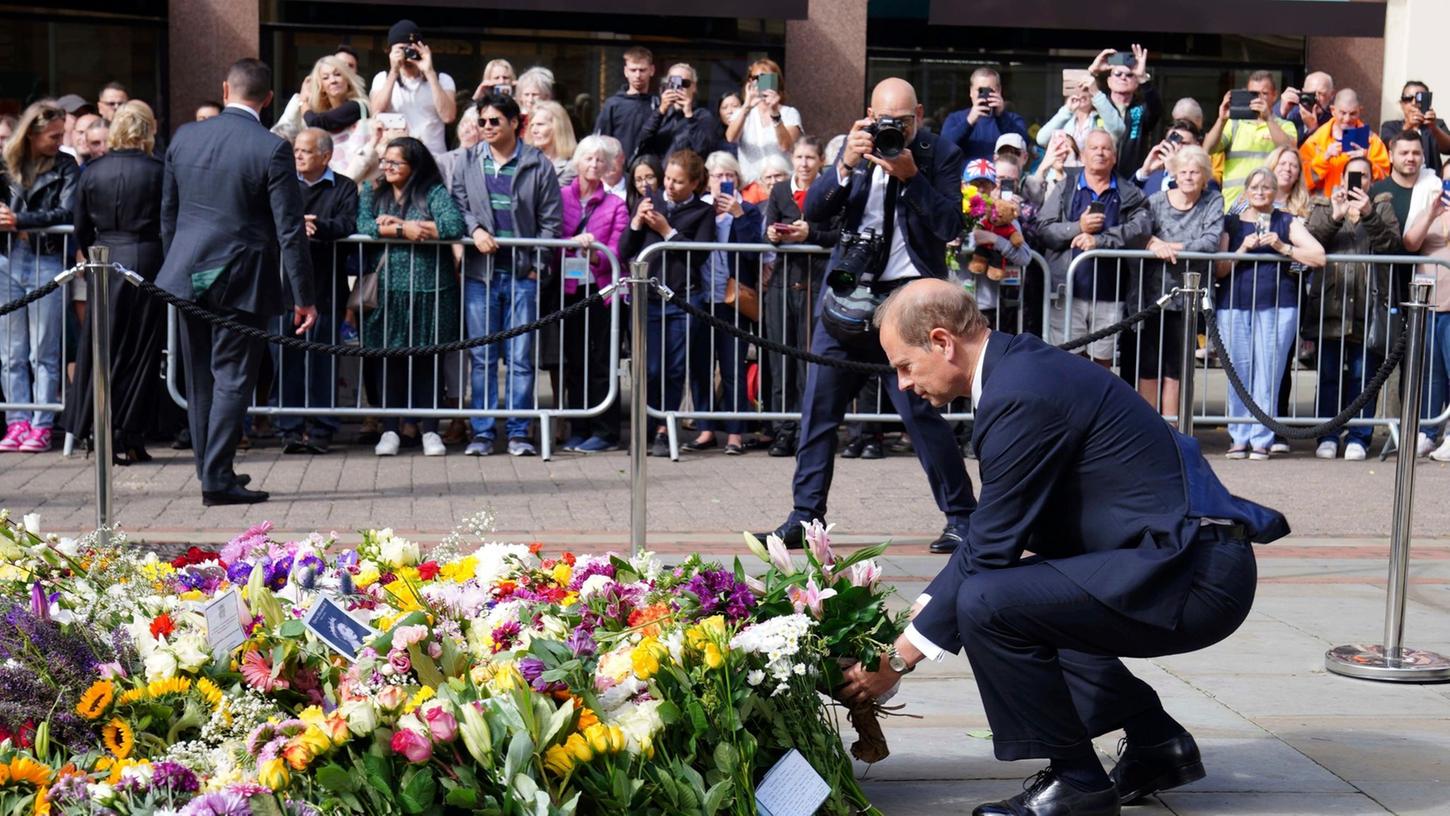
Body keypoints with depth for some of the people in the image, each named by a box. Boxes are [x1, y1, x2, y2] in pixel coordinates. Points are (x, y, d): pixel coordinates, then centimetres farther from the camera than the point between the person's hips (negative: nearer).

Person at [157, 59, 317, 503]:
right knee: (232, 378, 0)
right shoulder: (272, 149, -12)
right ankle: (217, 478, -2)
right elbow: (290, 229, -12)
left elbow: (168, 213, 11)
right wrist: (303, 296, -8)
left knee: (199, 379, 14)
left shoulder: (184, 137, 3)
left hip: (188, 275, 5)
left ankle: (210, 470, 24)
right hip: (241, 280, -5)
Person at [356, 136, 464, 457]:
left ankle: (430, 429, 10)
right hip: (387, 290, 2)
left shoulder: (434, 193, 3)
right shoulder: (372, 194, 12)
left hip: (430, 289, -2)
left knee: (427, 361, 3)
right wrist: (405, 231, -15)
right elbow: (363, 226, -5)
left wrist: (398, 223, -10)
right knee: (389, 360, 2)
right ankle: (390, 430, 9)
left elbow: (454, 225, -14)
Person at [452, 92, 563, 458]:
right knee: (482, 357, 3)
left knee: (521, 358, 0)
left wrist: (538, 264, -3)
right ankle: (482, 433, 8)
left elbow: (551, 220, 3)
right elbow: (458, 204, 10)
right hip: (480, 272, 2)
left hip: (523, 275, -2)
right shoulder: (469, 161, 10)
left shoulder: (538, 164, 3)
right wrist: (475, 229, -10)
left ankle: (519, 432, 6)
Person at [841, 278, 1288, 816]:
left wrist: (900, 659, -6)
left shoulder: (1021, 393, -17)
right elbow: (992, 535, 20)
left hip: (1189, 573, -11)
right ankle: (1157, 744, 23)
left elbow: (989, 549, -15)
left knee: (986, 603, -21)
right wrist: (914, 619, 19)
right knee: (1020, 593, 25)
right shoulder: (1021, 367, 13)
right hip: (1197, 557, 11)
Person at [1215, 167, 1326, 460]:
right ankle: (1239, 438, 7)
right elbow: (1218, 270, 6)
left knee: (1268, 374, -5)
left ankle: (1261, 439, 1)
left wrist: (1283, 247, -11)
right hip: (1234, 306, 1)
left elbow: (1319, 256, -1)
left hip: (1277, 306, -1)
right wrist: (1242, 250, -8)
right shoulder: (1230, 223, 13)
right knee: (1238, 373, -1)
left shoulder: (1288, 222, 10)